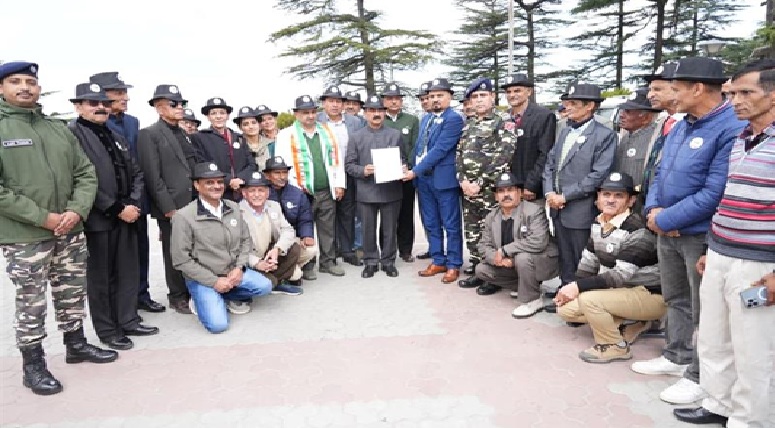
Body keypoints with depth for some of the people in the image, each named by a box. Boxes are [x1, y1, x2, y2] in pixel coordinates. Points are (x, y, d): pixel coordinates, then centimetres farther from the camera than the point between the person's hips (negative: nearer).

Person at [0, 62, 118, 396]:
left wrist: (77, 211, -8)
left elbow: (85, 173, 8)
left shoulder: (59, 128, 8)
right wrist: (43, 218, -17)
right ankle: (33, 365, 20)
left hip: (71, 230, 5)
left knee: (73, 292, 16)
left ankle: (76, 344, 34)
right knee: (31, 302, 4)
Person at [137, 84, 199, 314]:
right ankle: (178, 298, 18)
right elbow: (153, 176, -11)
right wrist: (169, 208, -15)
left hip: (194, 205, 6)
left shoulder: (184, 134, 18)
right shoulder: (149, 134, -5)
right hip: (171, 207, -6)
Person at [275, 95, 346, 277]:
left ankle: (328, 262, 21)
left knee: (328, 228, 10)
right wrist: (295, 188, -11)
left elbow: (337, 158, 12)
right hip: (303, 193, -3)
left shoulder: (327, 131, 12)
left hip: (327, 191, 4)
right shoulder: (286, 135, -1)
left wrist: (339, 184, 5)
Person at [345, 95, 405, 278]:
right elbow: (349, 165, 2)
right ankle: (370, 262, 20)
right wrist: (362, 171, -16)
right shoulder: (356, 136, 4)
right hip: (366, 192, -1)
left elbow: (402, 159, 12)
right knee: (368, 229, 7)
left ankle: (388, 261, 21)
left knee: (389, 229, 9)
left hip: (391, 191, 1)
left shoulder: (395, 135, 9)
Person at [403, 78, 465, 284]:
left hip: (444, 179, -7)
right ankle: (438, 261, 25)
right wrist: (413, 171, 4)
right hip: (423, 178, 8)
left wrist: (415, 171, -17)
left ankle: (453, 265, 13)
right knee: (431, 224, 14)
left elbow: (439, 150, -18)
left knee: (451, 225, 2)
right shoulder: (425, 118, 15)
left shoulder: (454, 119, -11)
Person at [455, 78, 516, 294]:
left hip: (491, 190, -6)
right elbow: (459, 154, 12)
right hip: (468, 189, 7)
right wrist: (463, 180, -4)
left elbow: (503, 158, -15)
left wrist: (480, 183, -17)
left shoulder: (504, 122, -7)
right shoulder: (468, 125, 14)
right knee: (471, 232, 12)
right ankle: (476, 271, 25)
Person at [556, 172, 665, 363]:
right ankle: (630, 323, 9)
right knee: (565, 308, 1)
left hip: (650, 296, -9)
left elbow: (622, 275, -29)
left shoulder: (637, 230, -24)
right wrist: (571, 288, -6)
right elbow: (588, 261, 7)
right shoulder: (599, 223, 2)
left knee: (588, 299, -31)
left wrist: (579, 287, -30)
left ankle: (615, 346, -6)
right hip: (620, 291, 9)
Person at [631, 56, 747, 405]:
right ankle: (677, 357, 37)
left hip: (702, 236, -8)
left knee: (703, 311, 6)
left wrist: (665, 220, -19)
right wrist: (653, 210, -5)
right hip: (668, 231, 9)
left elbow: (714, 193, -25)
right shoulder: (680, 127, 8)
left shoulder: (732, 130, -20)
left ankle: (701, 376, 20)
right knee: (676, 299, 21)